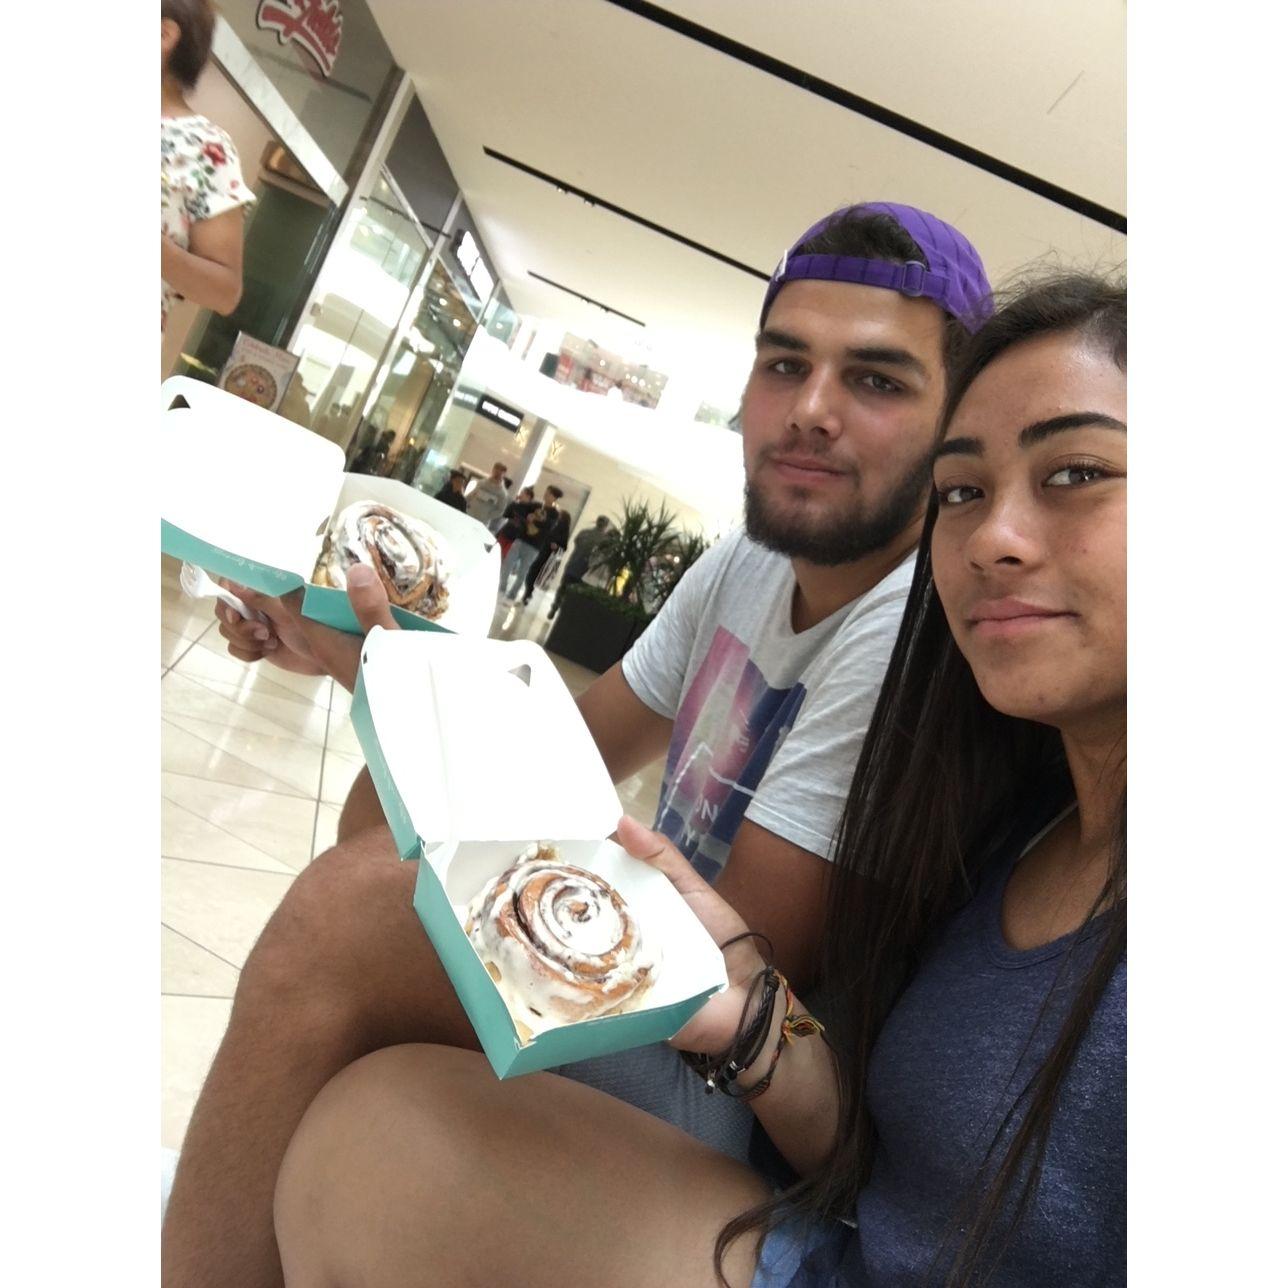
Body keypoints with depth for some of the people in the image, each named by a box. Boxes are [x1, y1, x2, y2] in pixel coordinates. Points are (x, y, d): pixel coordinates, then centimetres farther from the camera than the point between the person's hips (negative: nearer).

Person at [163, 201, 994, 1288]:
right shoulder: (744, 565, 1)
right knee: (391, 801, 8)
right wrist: (372, 660, -8)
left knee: (351, 908, -25)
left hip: (737, 1087, -8)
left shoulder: (914, 628, -25)